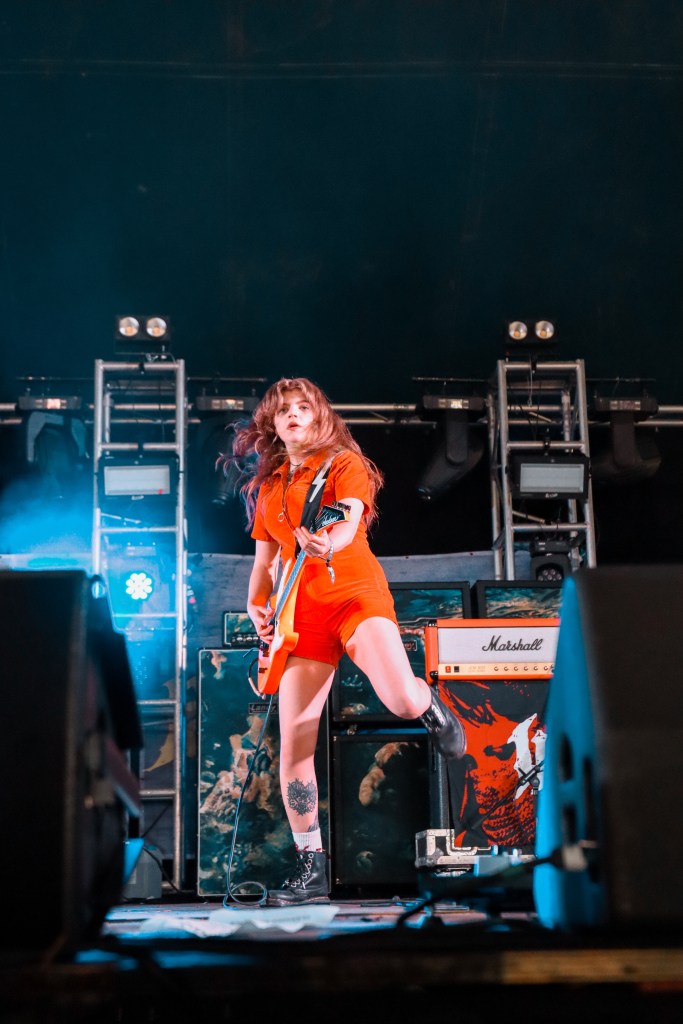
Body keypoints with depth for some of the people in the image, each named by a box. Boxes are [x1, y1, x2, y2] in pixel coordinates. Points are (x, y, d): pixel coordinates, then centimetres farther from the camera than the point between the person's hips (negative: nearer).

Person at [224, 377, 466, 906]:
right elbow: (265, 557, 23)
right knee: (294, 745, -4)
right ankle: (311, 868, 8)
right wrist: (257, 603, 4)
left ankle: (429, 703, 12)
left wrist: (330, 545, -38)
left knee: (402, 701, -29)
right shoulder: (267, 486, 18)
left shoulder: (345, 463, 4)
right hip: (302, 612, 4)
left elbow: (350, 520, -15)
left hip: (355, 592, -4)